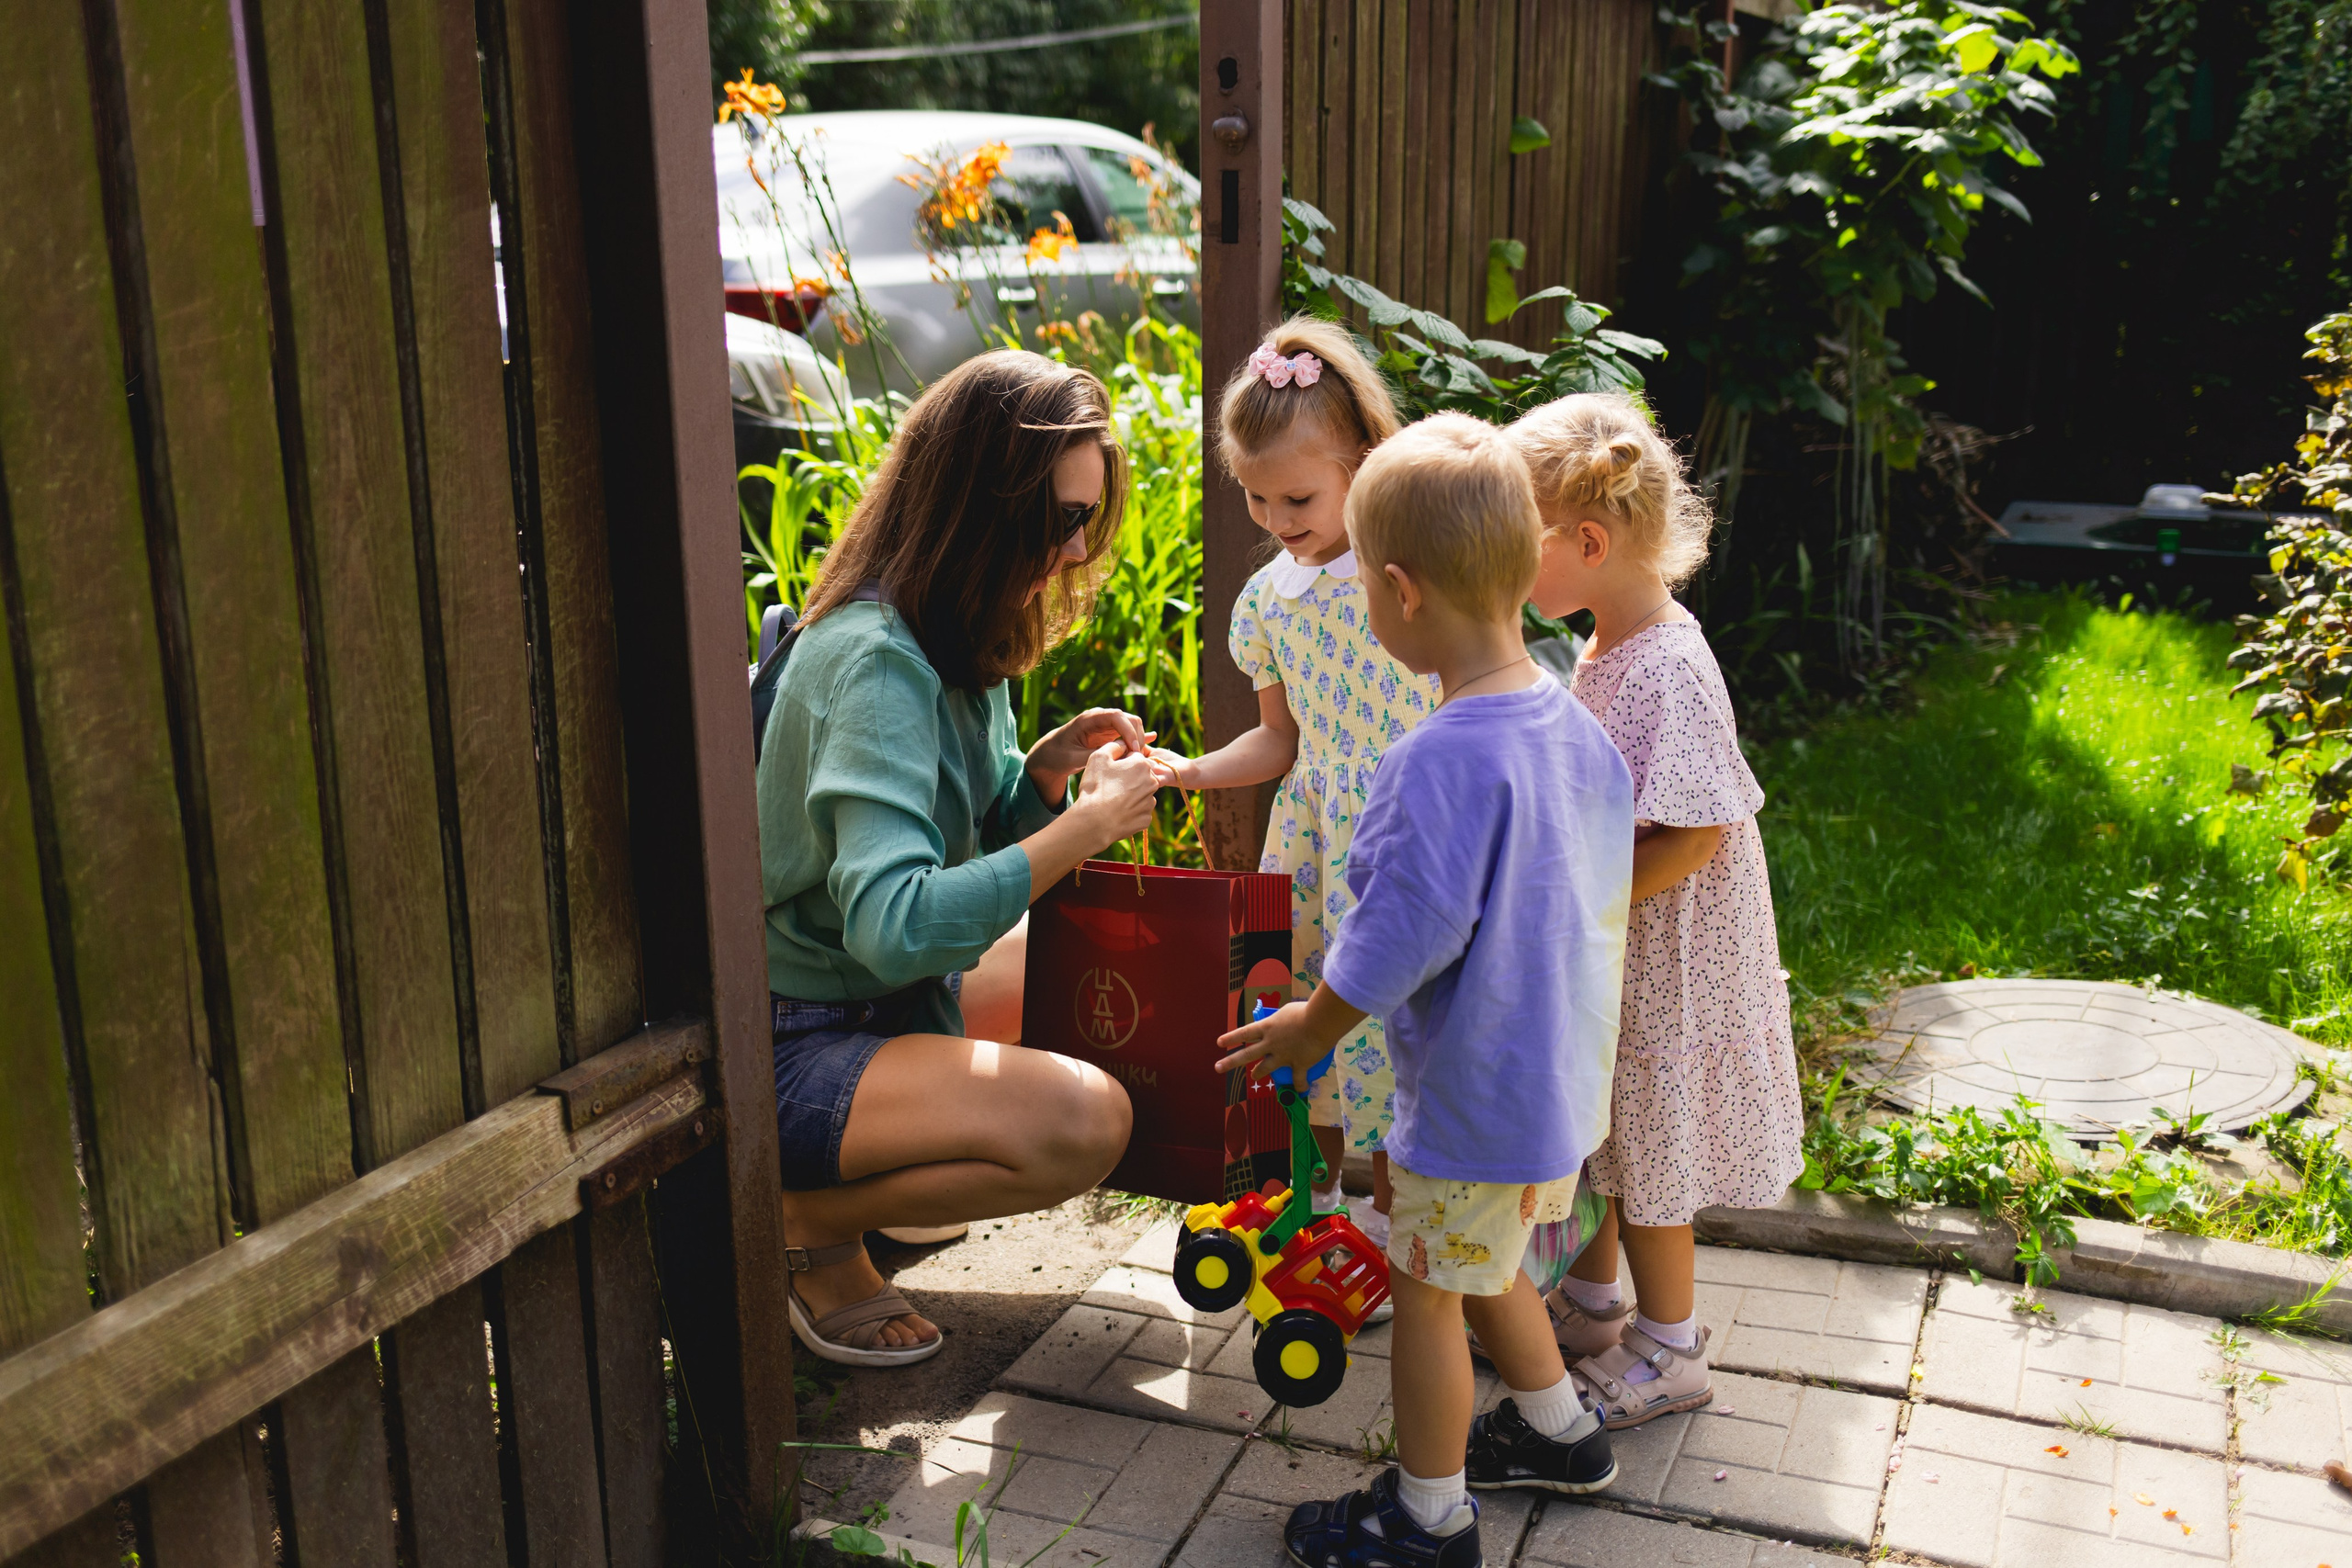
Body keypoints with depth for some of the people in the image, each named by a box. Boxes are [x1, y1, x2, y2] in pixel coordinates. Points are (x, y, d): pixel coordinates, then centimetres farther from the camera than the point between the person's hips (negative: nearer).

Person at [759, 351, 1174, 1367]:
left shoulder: (953, 641, 4)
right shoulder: (874, 662, -26)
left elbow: (970, 842, 14)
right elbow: (894, 925, -35)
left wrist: (1047, 768, -6)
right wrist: (1085, 824, -28)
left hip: (897, 998, 10)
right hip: (794, 1045, -10)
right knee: (1083, 1121, -28)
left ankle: (879, 1162, 12)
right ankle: (808, 1220, -4)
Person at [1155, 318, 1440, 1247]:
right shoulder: (1268, 598, 5)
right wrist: (1190, 771, 0)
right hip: (1314, 834, 5)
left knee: (1390, 1024, 0)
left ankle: (1389, 1210, 20)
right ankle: (1319, 1192, 33)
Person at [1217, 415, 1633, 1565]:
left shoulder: (1442, 758, -29)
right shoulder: (1577, 727, -1)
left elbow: (1408, 931, -26)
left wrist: (1312, 1027, -10)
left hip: (1474, 1096, -9)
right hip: (1561, 1077, 9)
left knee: (1425, 1291, 10)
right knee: (1479, 1260, 28)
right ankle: (1558, 1431, 45)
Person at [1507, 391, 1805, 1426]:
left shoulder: (1670, 670, -26)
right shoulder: (1604, 650, 4)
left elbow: (1691, 839, -26)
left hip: (1660, 969, -9)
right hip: (1593, 956, 9)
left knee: (1648, 1154, 7)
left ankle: (1669, 1351, 26)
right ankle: (1591, 1302, 41)